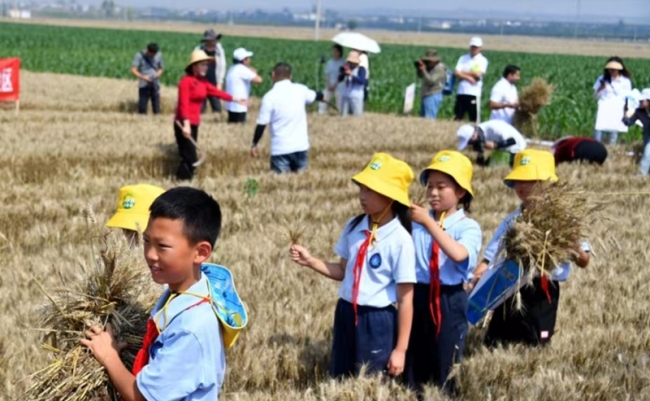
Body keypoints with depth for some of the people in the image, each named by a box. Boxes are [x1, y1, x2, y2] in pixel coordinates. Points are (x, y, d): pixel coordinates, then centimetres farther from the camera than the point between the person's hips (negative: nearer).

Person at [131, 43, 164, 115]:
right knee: (142, 109, -2)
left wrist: (157, 74, -8)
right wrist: (143, 77, -26)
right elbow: (133, 70, -10)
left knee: (156, 107, 0)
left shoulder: (159, 55, 4)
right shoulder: (139, 56, -6)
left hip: (155, 85, 2)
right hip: (144, 85, -2)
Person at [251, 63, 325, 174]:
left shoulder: (270, 97, -12)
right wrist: (323, 96, 48)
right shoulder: (300, 90, 2)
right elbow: (316, 96, 25)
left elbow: (262, 124, -10)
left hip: (280, 148, -4)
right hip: (301, 145, 4)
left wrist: (254, 144, 4)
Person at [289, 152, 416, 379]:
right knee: (340, 381, 17)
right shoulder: (354, 227, 1)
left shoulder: (400, 240, -17)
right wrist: (310, 261, -2)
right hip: (346, 316, 6)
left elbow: (406, 300, -15)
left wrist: (400, 349, -13)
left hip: (378, 322, -6)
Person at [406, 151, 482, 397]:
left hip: (449, 302, -3)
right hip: (418, 297, 4)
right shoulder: (417, 221, 4)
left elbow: (458, 254, -28)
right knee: (414, 364, 15)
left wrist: (429, 223, -26)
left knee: (446, 367, 9)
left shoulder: (468, 227, -7)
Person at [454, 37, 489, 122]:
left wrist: (464, 73, -2)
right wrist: (469, 77, -13)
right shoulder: (463, 58, 10)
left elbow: (478, 74, -13)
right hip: (461, 92, 3)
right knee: (458, 117, 5)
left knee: (473, 119, -2)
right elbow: (457, 73, 0)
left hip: (474, 93, -3)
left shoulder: (483, 60, 1)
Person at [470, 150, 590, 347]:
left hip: (541, 293, -4)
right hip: (509, 290, 4)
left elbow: (583, 261, -2)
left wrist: (573, 245, -23)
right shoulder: (511, 221, 9)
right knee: (494, 345, 7)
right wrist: (475, 280, -13)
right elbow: (490, 257, 5)